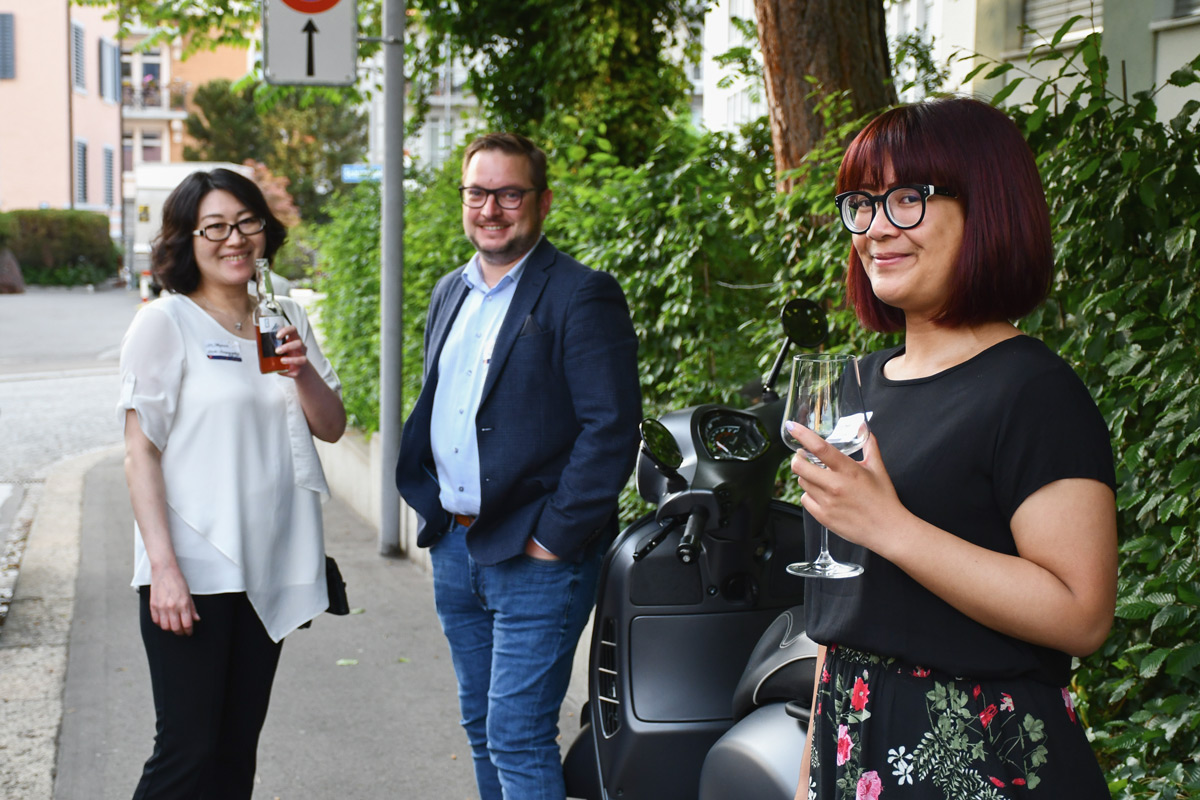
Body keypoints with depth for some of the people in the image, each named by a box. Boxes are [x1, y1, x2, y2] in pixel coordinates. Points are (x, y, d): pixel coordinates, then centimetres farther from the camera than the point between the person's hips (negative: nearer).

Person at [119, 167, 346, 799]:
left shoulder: (285, 318, 11)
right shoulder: (164, 324, -5)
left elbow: (331, 428, 12)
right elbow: (141, 452, -8)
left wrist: (303, 371, -9)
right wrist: (163, 566, -16)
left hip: (268, 568, 6)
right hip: (192, 570, -5)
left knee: (239, 746, 11)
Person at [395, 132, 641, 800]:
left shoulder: (583, 295, -11)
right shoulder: (451, 293, 14)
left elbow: (612, 427, -17)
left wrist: (554, 537, -18)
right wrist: (431, 506, 11)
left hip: (536, 556, -8)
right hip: (454, 549, 8)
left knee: (518, 737, -7)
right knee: (482, 727, 17)